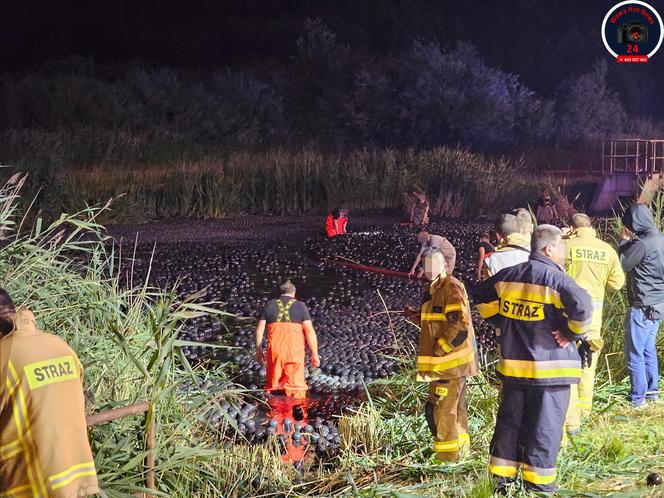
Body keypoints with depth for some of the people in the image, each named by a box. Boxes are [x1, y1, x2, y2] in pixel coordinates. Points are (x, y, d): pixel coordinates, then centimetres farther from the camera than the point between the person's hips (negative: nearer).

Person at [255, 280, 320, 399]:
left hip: (274, 350, 2)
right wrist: (314, 355, 1)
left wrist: (259, 351, 18)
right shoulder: (300, 306, 3)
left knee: (272, 386, 12)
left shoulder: (269, 305, 10)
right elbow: (309, 331, -3)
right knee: (296, 389, 2)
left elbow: (259, 329, 9)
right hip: (295, 351, -2)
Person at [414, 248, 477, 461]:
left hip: (449, 361, -10)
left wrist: (439, 350, -20)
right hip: (453, 362, 10)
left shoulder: (451, 288, -15)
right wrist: (417, 316, 12)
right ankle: (460, 445, 31)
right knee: (454, 405, 19)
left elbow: (459, 325, -23)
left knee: (439, 408, -7)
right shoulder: (438, 288, 16)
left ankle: (447, 454, 0)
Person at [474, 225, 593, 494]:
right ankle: (538, 481, 10)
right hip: (550, 367, -6)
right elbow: (583, 307, -30)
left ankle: (502, 476, 23)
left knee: (509, 421, 15)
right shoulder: (555, 279, -16)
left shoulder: (508, 275, 5)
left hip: (513, 364, 6)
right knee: (545, 426, 5)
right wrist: (572, 333, -14)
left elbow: (482, 296, 19)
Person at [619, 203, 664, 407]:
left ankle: (638, 397, 2)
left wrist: (624, 241, 0)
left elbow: (623, 264, -10)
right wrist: (629, 241, 9)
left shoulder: (643, 243, -20)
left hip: (643, 306, -9)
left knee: (635, 352, -2)